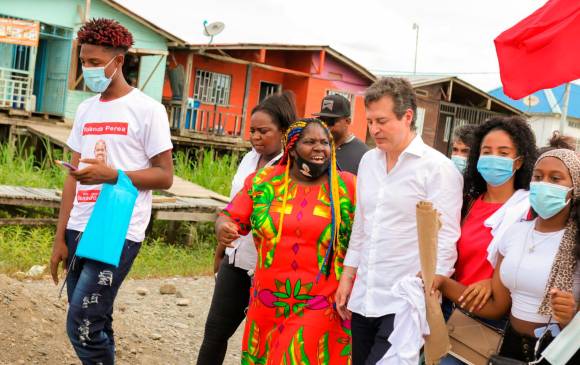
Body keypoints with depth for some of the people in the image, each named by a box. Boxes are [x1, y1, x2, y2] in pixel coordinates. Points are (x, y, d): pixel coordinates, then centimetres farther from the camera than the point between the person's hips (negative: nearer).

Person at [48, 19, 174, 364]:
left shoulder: (148, 109, -5)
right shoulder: (85, 109, 13)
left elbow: (165, 176, -6)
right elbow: (73, 177, 13)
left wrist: (112, 174, -20)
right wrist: (60, 238, 9)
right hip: (79, 230, 6)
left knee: (83, 327, -10)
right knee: (94, 324, 11)